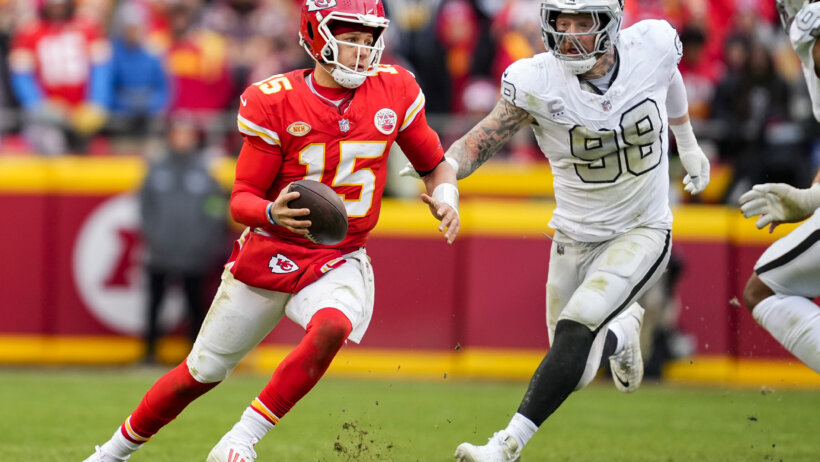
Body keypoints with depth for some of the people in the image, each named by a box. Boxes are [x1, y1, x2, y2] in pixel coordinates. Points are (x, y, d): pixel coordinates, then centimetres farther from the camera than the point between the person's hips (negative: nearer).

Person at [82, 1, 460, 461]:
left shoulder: (394, 91, -4)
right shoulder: (274, 103, -11)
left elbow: (436, 165, 10)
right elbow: (242, 201, -10)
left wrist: (446, 199, -12)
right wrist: (271, 213, -33)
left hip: (338, 262, 1)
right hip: (269, 253, -1)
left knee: (331, 328, -35)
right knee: (202, 372, 10)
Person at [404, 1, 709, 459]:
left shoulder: (651, 47, -15)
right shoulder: (538, 82, -19)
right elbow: (481, 141, -18)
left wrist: (689, 144, 26)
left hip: (641, 233, -2)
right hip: (576, 239, 2)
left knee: (575, 332, -24)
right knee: (574, 370, 9)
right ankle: (621, 331, 44)